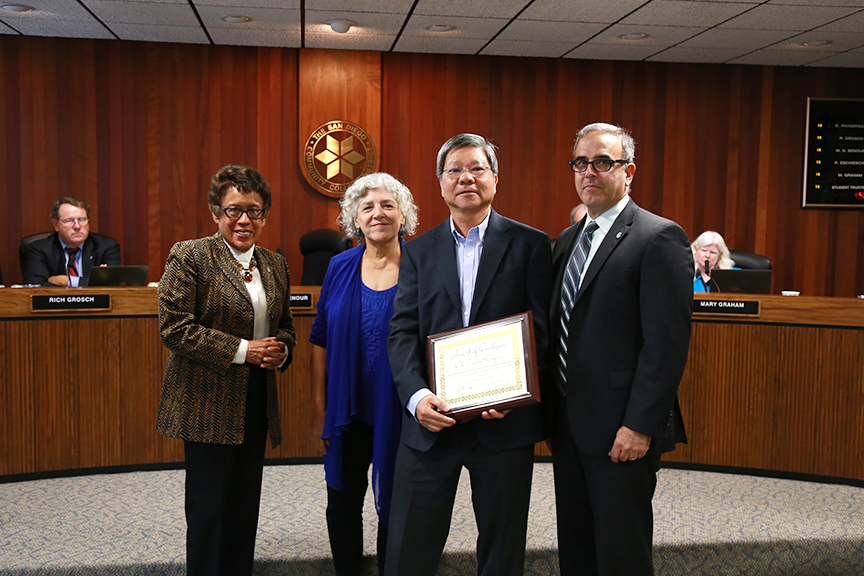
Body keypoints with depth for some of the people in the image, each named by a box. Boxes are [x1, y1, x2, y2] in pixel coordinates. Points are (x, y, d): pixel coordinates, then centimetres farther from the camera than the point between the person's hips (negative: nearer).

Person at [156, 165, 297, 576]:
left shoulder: (275, 265, 12)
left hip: (257, 401, 6)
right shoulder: (189, 257, -7)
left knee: (245, 504, 12)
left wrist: (280, 350, -2)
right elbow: (174, 327, -13)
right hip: (208, 401, -6)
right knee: (208, 506, 1)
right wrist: (241, 351, -16)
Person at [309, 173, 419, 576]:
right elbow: (320, 341, 5)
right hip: (348, 414, 3)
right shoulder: (340, 268, 2)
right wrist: (320, 410, 2)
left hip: (398, 414, -2)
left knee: (394, 509, 11)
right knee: (342, 506, 12)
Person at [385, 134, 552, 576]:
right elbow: (402, 332, 2)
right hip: (430, 420, 2)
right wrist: (416, 395, -16)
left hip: (504, 422, -1)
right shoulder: (418, 251, 10)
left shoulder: (530, 244, 3)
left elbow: (542, 328, -2)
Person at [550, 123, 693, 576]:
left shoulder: (659, 238, -10)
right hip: (567, 424, 7)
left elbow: (667, 343, -16)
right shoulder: (568, 239, 15)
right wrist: (550, 409, 8)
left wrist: (640, 426, -19)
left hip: (622, 432, -7)